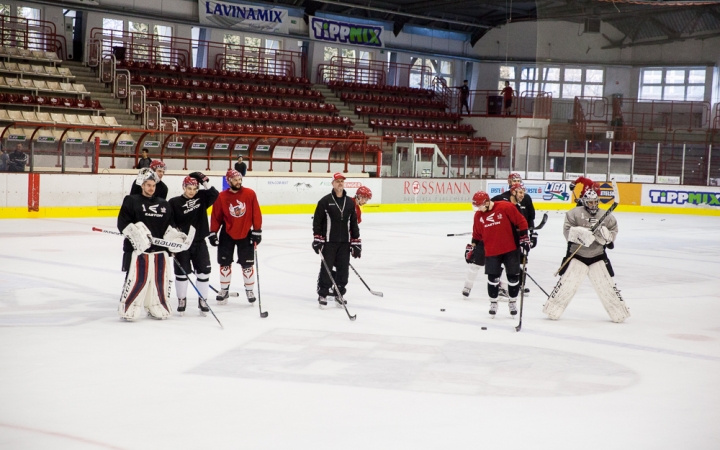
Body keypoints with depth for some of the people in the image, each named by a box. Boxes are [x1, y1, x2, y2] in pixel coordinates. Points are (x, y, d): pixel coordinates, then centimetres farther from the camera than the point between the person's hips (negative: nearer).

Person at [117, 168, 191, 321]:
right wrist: (137, 234, -20)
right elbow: (123, 224, -7)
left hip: (160, 250, 5)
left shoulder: (163, 204, 16)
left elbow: (169, 226, 20)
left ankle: (156, 309, 23)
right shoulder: (131, 201, 1)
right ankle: (127, 309, 0)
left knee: (160, 280, 9)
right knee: (137, 280, -10)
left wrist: (177, 237, 2)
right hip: (138, 250, -5)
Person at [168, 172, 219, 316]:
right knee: (182, 272, 4)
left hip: (199, 242, 3)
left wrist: (205, 183, -17)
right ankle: (181, 300, 18)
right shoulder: (174, 203, -7)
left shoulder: (201, 197, 3)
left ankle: (202, 300, 15)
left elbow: (215, 195, -9)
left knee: (203, 271, 2)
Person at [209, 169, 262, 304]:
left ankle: (249, 290, 20)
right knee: (225, 263, 8)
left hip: (245, 234, 0)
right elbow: (216, 216, -3)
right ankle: (224, 289, 22)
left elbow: (256, 214, -5)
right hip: (227, 234, 0)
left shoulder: (250, 194, -8)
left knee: (247, 264, 5)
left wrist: (257, 231, -6)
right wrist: (213, 232, -6)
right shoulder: (221, 197, -8)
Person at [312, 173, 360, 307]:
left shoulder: (350, 203, 9)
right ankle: (322, 294, 8)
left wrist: (356, 242, 8)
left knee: (343, 269, 5)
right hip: (328, 242, -4)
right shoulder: (325, 201, -3)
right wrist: (317, 239, -9)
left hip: (345, 242, 4)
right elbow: (317, 220, -4)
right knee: (326, 268, -1)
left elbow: (354, 223, 11)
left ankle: (339, 294, 17)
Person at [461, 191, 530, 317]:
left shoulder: (506, 207, -13)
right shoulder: (478, 215, 3)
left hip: (510, 249, -3)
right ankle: (493, 302, 16)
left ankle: (513, 301, 23)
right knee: (493, 278, -2)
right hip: (491, 252, 3)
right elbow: (477, 235, 15)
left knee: (513, 277, 4)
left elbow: (521, 222, -7)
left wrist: (524, 239, -8)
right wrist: (471, 248, 13)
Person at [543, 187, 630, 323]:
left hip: (598, 256, 2)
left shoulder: (606, 216, 2)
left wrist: (604, 234, -19)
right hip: (577, 254, -2)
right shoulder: (575, 213, -8)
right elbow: (567, 230, -13)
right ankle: (552, 309, 6)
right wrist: (582, 234, -28)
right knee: (567, 283, -5)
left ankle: (619, 312, 14)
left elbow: (613, 233, 3)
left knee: (606, 284, 3)